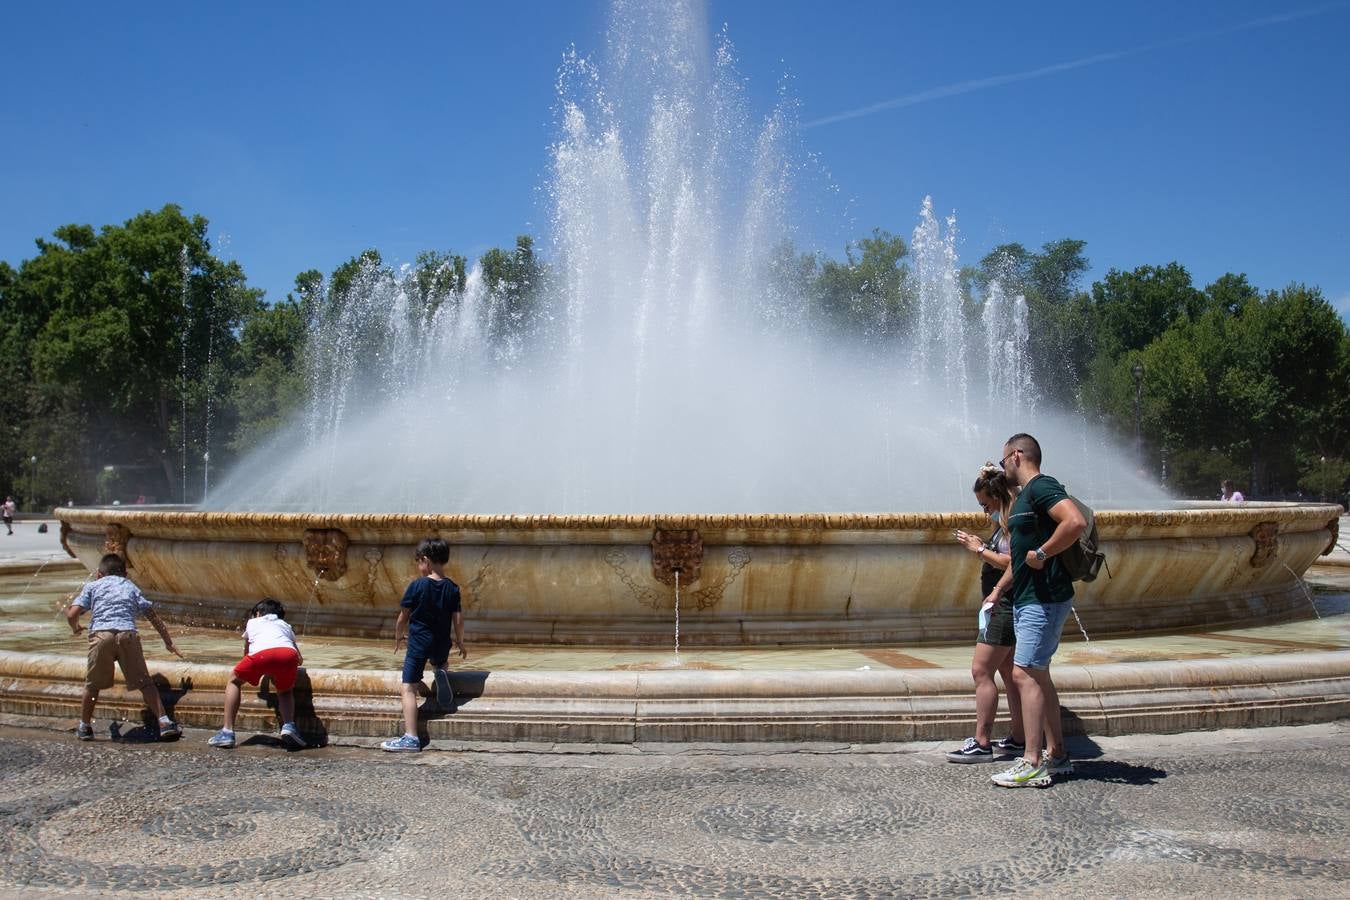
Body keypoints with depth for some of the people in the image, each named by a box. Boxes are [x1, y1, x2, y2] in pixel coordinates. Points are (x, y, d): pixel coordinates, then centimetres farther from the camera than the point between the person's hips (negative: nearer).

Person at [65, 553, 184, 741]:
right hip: (128, 634, 1)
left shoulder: (92, 586, 23)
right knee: (144, 682, 4)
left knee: (92, 684, 17)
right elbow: (153, 616, 23)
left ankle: (84, 726, 28)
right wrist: (168, 642, 27)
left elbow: (72, 614, 10)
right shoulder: (131, 587, 28)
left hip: (101, 635, -1)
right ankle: (164, 722, -3)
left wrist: (75, 628, 33)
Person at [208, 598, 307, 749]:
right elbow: (300, 660, 42)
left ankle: (227, 732, 17)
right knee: (285, 691, 29)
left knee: (234, 681, 26)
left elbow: (246, 651, 51)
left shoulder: (252, 622, 40)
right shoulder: (285, 625, 42)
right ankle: (289, 725, 1)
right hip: (288, 652, 2)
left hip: (261, 652, -1)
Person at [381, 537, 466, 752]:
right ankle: (441, 672, 3)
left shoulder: (417, 586, -9)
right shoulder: (452, 588, 1)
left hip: (418, 642, -4)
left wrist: (398, 637, 16)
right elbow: (458, 620, 2)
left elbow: (403, 617, -2)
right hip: (441, 643, 5)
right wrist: (460, 643, 16)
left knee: (408, 688, -5)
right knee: (440, 660, 39)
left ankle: (411, 737, -15)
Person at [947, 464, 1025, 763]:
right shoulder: (1005, 523, 16)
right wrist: (981, 547, 9)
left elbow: (1012, 563, -24)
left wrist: (980, 549, -17)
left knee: (981, 670, -10)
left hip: (1006, 606, -11)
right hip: (1002, 606, 11)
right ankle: (1019, 740, 19)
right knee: (1008, 672, 13)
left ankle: (981, 743, -8)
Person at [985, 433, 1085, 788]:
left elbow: (1076, 521, -31)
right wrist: (998, 590, 21)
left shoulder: (1042, 487, -14)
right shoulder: (1024, 497, 19)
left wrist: (1041, 554, -23)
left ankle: (1032, 765, -9)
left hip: (1044, 600, -11)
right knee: (1038, 676, 14)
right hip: (1027, 599, 11)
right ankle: (1057, 755, 21)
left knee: (1025, 674, -11)